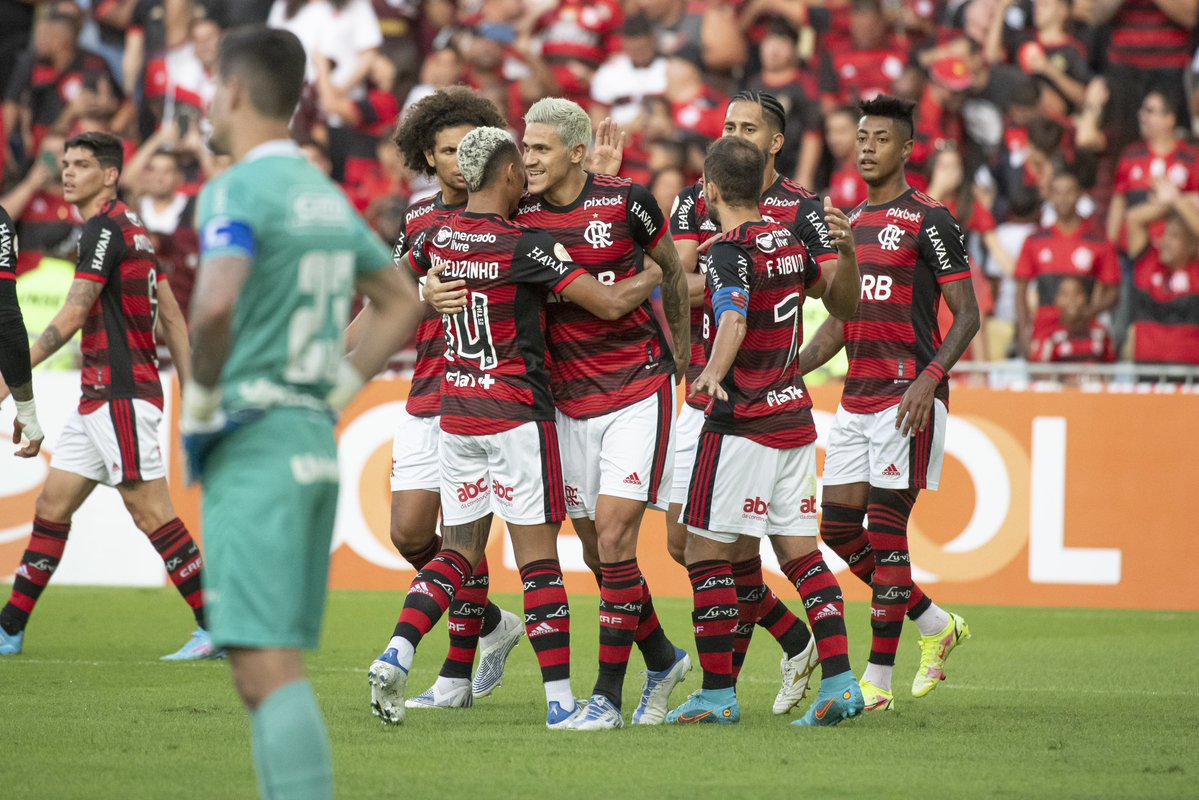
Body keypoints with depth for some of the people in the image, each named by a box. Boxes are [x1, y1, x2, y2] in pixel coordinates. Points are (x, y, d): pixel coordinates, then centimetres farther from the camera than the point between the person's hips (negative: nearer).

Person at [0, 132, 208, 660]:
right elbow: (171, 316, 19)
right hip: (99, 398, 10)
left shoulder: (104, 227, -12)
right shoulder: (130, 228, 18)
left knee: (152, 514, -9)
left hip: (121, 394, -10)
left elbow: (72, 316, -18)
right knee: (52, 507, 9)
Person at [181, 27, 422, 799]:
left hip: (253, 444, -8)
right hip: (317, 440, 8)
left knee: (266, 668, -11)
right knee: (277, 664, 13)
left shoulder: (237, 190, -11)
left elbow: (216, 303, -28)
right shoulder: (328, 194, 14)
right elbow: (403, 302, 25)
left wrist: (202, 395, -13)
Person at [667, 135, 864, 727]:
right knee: (800, 550, 8)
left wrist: (712, 373, -47)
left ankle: (718, 692, 1)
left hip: (742, 423, -8)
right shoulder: (790, 242, 9)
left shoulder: (731, 252, -14)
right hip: (795, 415, 8)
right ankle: (840, 681, -1)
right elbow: (842, 305, 22)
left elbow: (733, 322, -32)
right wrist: (847, 252, 10)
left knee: (707, 552, 1)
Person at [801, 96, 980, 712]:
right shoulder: (849, 224, 17)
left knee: (885, 532, -8)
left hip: (908, 396, -8)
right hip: (856, 397, 8)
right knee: (839, 528, 4)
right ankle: (937, 626, 22)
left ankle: (878, 681, -4)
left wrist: (929, 378, -20)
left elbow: (967, 315, -8)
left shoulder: (929, 222, -6)